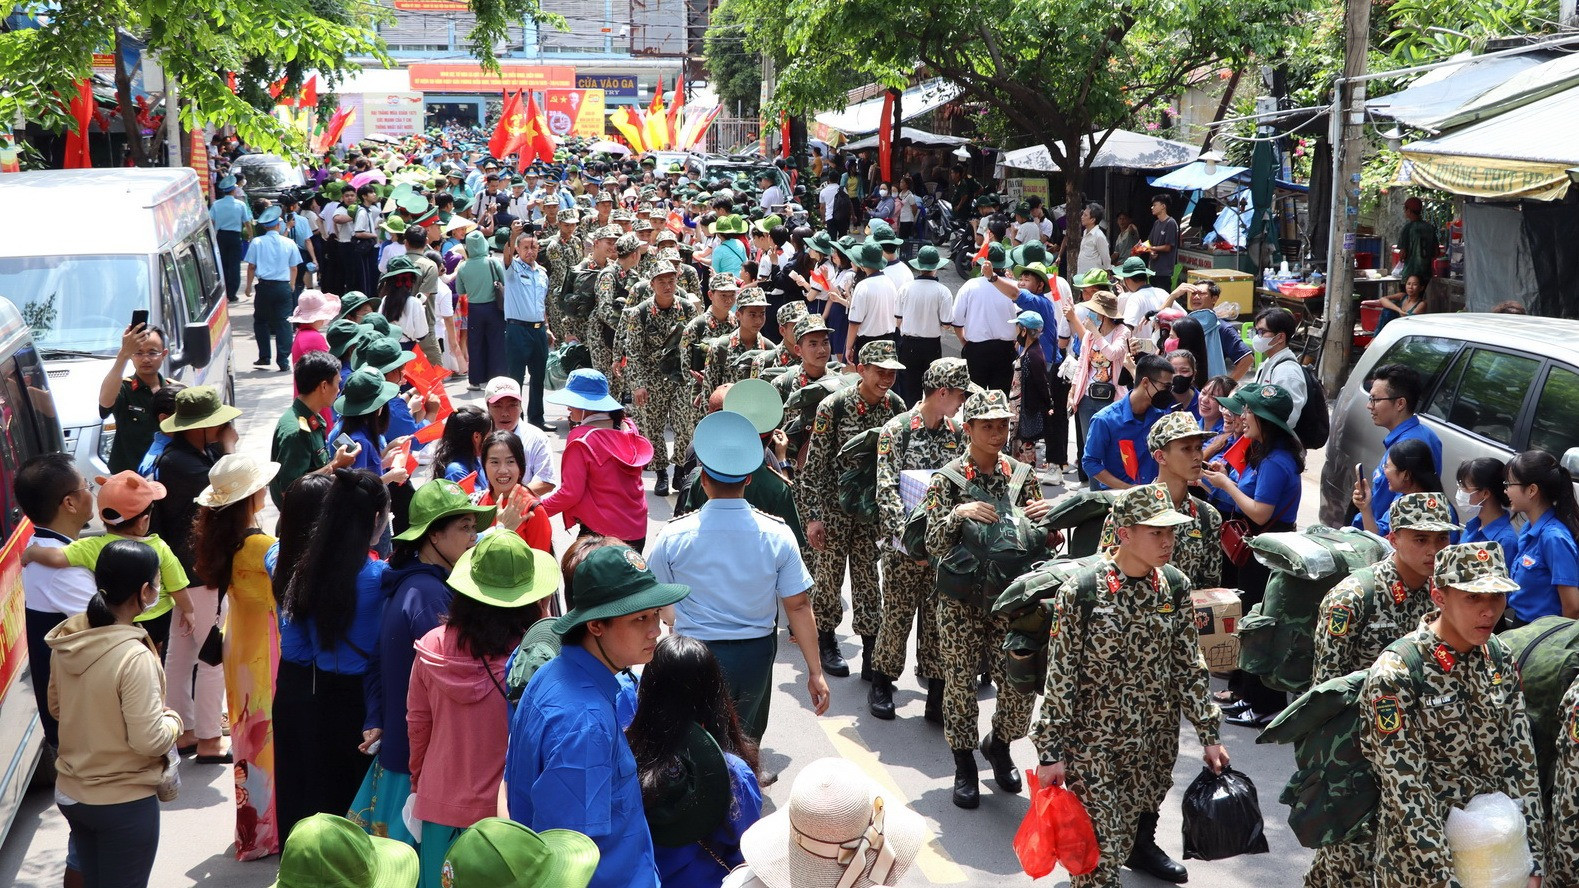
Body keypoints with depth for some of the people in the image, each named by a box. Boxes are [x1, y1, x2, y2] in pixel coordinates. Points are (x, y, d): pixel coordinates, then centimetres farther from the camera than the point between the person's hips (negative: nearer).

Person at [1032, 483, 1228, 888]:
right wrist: (1051, 752, -13)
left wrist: (1209, 735, 4)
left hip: (1157, 741, 5)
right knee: (1100, 852, -2)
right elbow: (1060, 678, -14)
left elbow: (1189, 666, 4)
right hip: (1094, 743, -5)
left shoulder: (1175, 585, -5)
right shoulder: (1081, 592, -19)